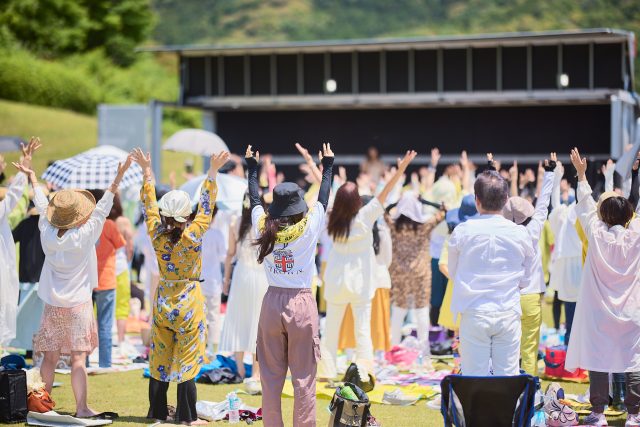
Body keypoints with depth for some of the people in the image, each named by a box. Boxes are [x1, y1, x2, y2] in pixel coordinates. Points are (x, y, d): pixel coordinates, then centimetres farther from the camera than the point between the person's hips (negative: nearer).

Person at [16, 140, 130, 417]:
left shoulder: (47, 233, -3)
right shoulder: (84, 236, -14)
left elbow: (41, 204, 10)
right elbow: (102, 208, -12)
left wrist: (32, 177, 26)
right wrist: (117, 180, -13)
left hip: (52, 305, 4)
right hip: (78, 305, -4)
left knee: (50, 357, 10)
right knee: (78, 358, -4)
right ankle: (81, 408, -6)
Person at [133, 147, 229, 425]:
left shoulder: (156, 235, -7)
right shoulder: (192, 236, -17)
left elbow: (149, 205, 5)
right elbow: (206, 207, -13)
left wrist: (146, 171, 12)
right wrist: (212, 173, -12)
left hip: (162, 302, 4)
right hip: (189, 302, -4)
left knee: (159, 358, 12)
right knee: (187, 359, 1)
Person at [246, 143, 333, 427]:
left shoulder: (263, 227, -1)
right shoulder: (309, 227, -7)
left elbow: (254, 198, 17)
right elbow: (323, 198, 8)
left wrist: (252, 167, 32)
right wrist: (327, 166, 23)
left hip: (272, 303, 3)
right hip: (302, 303, -3)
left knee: (271, 376, 7)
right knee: (304, 378, 0)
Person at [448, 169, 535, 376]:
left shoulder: (462, 231, -6)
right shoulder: (520, 234, -4)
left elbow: (453, 273, 7)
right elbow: (525, 280, 6)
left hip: (474, 314, -1)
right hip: (508, 314, 1)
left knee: (474, 378, 4)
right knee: (508, 377, 6)